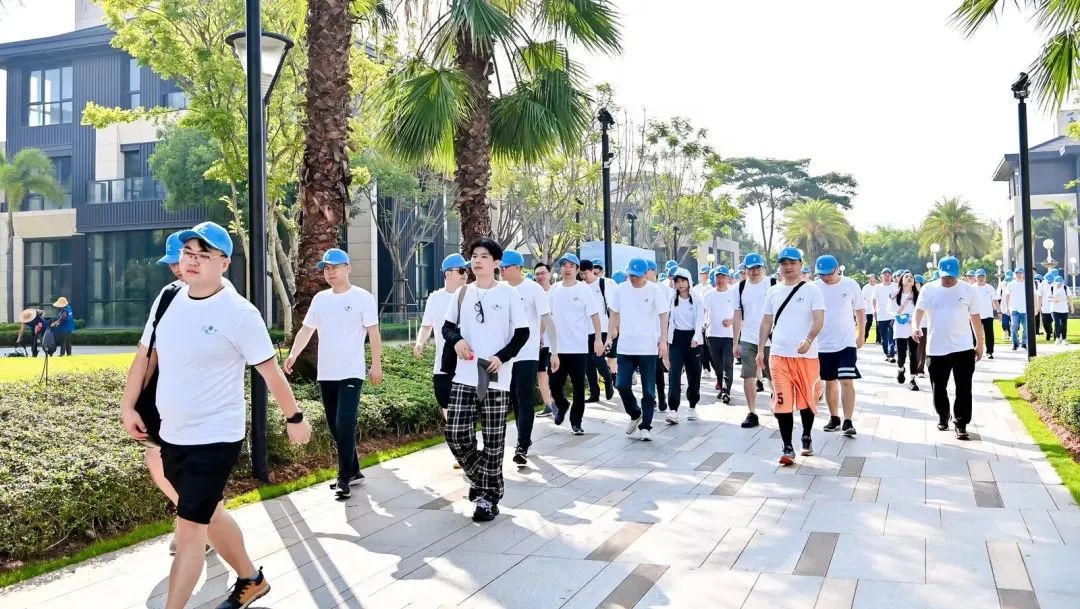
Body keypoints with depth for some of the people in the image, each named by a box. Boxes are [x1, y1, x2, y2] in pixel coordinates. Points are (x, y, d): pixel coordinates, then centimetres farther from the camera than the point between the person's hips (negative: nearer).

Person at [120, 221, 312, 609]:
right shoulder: (167, 300, 3)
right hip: (172, 436, 8)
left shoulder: (239, 313, -16)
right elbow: (144, 354, 13)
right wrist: (128, 406, 9)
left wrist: (294, 418, -3)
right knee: (209, 514, 21)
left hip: (215, 440, -8)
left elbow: (271, 372, -10)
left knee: (189, 527, -6)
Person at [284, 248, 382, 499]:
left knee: (345, 424, -14)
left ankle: (344, 478, -5)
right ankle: (353, 471, 24)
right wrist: (293, 355, -4)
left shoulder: (363, 297, -5)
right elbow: (306, 330, 11)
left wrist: (376, 364, -12)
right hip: (325, 374, 6)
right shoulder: (320, 299, 11)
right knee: (335, 427, 11)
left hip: (351, 373, -6)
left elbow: (373, 332, -6)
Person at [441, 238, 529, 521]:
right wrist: (456, 340, -6)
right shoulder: (462, 292, 9)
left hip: (496, 379, -3)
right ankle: (479, 478, 24)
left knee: (493, 441, 1)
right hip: (464, 376, 4)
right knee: (456, 434, -1)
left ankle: (489, 496, 14)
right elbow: (447, 326, 17)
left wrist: (501, 357, -15)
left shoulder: (508, 294, -2)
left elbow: (522, 333, -2)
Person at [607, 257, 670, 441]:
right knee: (622, 385, -1)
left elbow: (663, 316, -5)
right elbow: (615, 314, 13)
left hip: (648, 348, -3)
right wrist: (611, 336, 11)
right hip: (625, 347, 3)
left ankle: (645, 426, 12)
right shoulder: (620, 289, 4)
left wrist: (663, 341, -11)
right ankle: (635, 415, 23)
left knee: (648, 390, 2)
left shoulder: (655, 290, -5)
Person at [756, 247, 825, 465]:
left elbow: (819, 320, -11)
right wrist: (760, 349, 8)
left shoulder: (812, 290, -2)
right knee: (782, 402, -3)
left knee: (807, 399, 11)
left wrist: (809, 340, -28)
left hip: (806, 355, -2)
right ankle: (787, 448, 2)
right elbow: (766, 321, 14)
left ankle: (807, 437, 34)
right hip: (779, 355, 2)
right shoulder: (773, 291, 10)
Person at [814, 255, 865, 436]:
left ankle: (848, 422, -8)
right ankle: (834, 418, 25)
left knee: (846, 381, -10)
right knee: (830, 382, 12)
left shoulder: (851, 285, -4)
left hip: (846, 343, -2)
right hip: (823, 344, 2)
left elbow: (860, 311, 7)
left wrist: (861, 335, 9)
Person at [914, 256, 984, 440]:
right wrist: (916, 327, -27)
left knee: (964, 389, -2)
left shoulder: (967, 290, 2)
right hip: (936, 349, 1)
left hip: (963, 348, -1)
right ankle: (943, 417, 32)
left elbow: (975, 318, 8)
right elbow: (919, 311, -5)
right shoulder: (929, 290, 1)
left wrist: (980, 344, 9)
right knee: (938, 388, 11)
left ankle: (961, 424, 6)